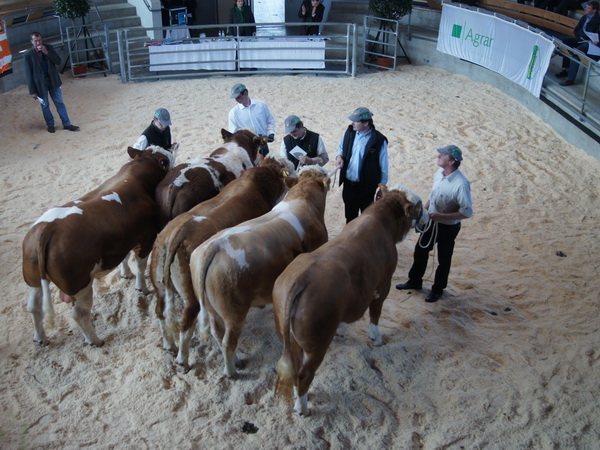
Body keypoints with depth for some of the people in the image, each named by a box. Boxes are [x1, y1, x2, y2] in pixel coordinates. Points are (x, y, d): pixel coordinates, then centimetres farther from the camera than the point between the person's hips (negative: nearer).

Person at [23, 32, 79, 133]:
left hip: (53, 81, 2)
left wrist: (47, 53, -22)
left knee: (59, 102, 8)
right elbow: (28, 75, -11)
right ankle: (50, 125, 26)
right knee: (45, 105, 10)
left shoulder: (48, 48, -5)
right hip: (40, 83, -2)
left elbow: (58, 61, -7)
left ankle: (67, 124, 17)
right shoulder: (28, 55, -13)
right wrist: (32, 91, -12)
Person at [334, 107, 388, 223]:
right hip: (348, 183, 5)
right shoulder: (350, 132, -4)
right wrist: (339, 156, -9)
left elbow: (383, 166, -11)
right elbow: (341, 148, 14)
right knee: (350, 214, 22)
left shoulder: (379, 140, -19)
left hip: (366, 186, -5)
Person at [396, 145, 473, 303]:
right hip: (431, 221, 7)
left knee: (443, 259, 13)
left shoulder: (461, 184, -30)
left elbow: (467, 212, -25)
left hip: (448, 227, -7)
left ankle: (438, 289, 35)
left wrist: (441, 216, -27)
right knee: (420, 250, 20)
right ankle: (414, 281, 41)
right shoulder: (439, 173, -7)